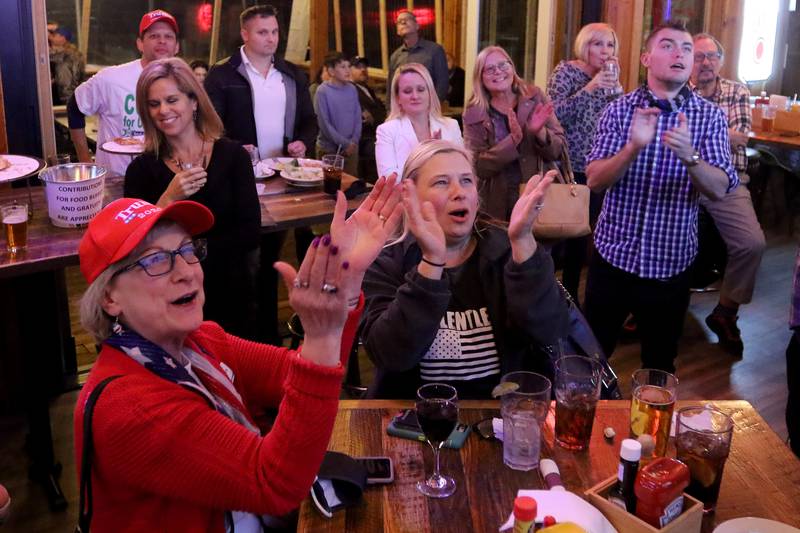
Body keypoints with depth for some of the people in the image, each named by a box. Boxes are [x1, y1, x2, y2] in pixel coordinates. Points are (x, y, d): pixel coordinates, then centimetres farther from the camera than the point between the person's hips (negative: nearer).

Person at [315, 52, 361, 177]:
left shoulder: (352, 89, 3)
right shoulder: (323, 91, -12)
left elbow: (358, 117, 6)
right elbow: (324, 123, -13)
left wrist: (354, 141, -6)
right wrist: (344, 143, -12)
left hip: (351, 148, 4)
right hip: (329, 149, -4)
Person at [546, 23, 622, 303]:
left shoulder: (607, 78, 11)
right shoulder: (566, 71, -7)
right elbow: (554, 116, -20)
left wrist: (615, 87, -6)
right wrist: (589, 88, -26)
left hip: (596, 170, 6)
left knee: (581, 235, 11)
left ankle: (570, 296, 24)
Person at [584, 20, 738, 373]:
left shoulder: (710, 116, -3)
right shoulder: (619, 110, -4)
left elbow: (719, 190, -13)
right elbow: (594, 181, -12)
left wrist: (689, 156, -32)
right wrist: (633, 148, -30)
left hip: (671, 263, 0)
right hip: (613, 256, 0)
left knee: (660, 363, 16)